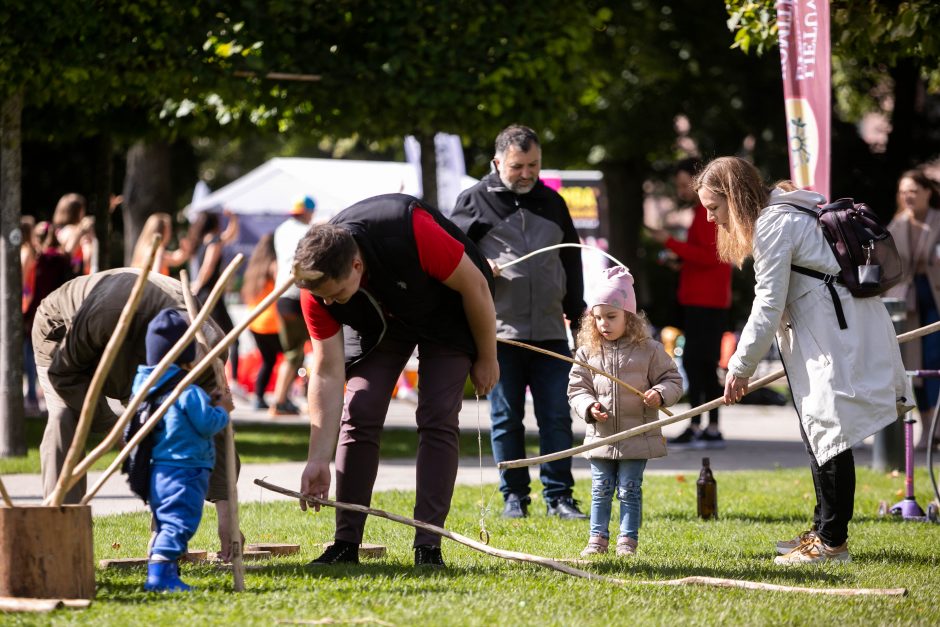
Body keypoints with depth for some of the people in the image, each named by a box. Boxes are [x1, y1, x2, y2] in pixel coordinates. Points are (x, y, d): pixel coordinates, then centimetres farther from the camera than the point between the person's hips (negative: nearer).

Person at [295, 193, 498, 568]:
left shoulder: (411, 233, -42)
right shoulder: (317, 288, -28)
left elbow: (475, 285, -25)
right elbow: (327, 373, -22)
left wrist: (487, 358, -14)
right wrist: (319, 459, -26)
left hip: (447, 309, -3)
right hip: (377, 322, 3)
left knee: (437, 419, -14)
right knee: (359, 415, -10)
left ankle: (428, 546, -13)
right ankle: (346, 543, -4)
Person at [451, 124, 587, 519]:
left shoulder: (552, 203, 15)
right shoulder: (474, 201, 3)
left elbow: (572, 263, 22)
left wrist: (578, 317, 20)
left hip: (550, 332, 3)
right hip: (499, 331, -3)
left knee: (557, 418, 0)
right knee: (506, 419, 3)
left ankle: (559, 496, 4)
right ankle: (514, 497, 10)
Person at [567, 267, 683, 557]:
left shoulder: (648, 350, -4)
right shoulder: (588, 353, 2)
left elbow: (672, 380, 1)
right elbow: (576, 389, 5)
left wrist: (660, 394, -20)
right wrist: (589, 407, -15)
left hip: (636, 438, -2)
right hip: (601, 436, 2)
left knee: (630, 490, 2)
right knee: (601, 490, 7)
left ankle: (628, 540, 9)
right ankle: (598, 539, 14)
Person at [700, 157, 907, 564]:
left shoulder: (772, 226, -14)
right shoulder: (787, 214, 18)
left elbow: (768, 307, -14)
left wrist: (740, 367, -5)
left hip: (839, 335, -11)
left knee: (828, 432, -8)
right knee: (818, 432, 15)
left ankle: (832, 542, -7)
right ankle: (823, 531, 22)